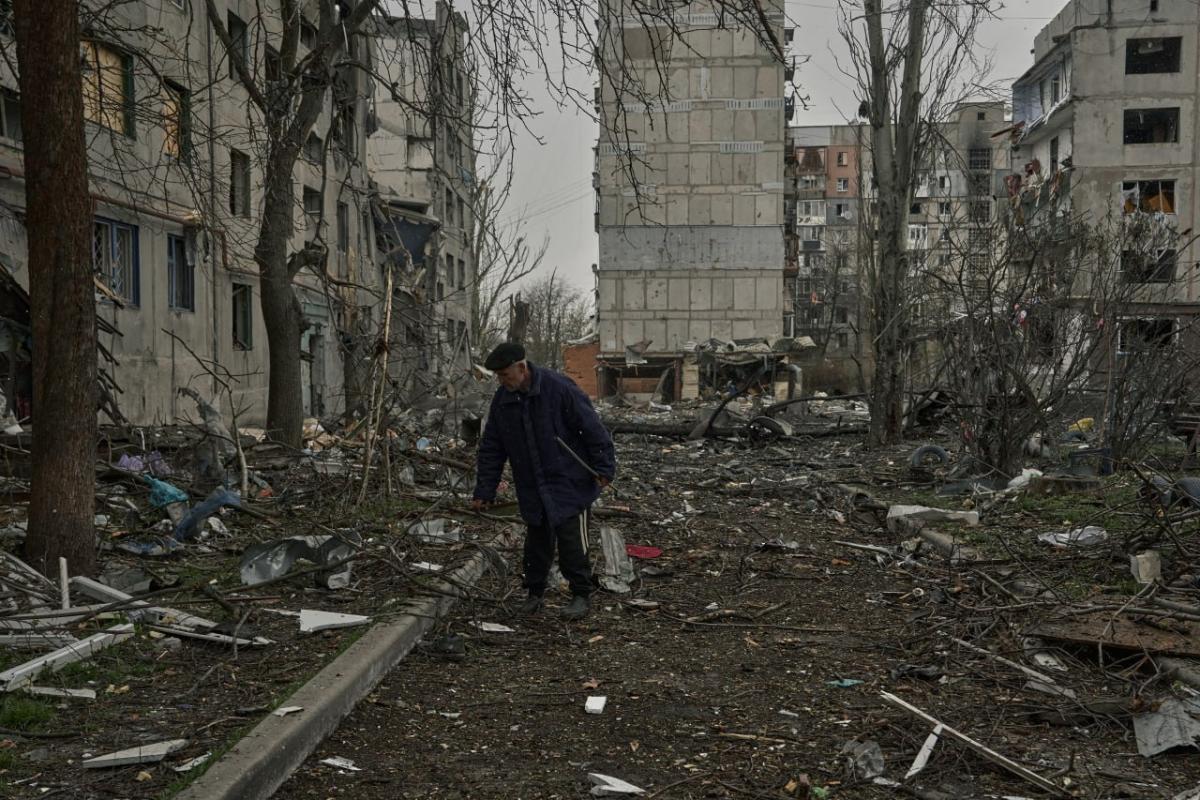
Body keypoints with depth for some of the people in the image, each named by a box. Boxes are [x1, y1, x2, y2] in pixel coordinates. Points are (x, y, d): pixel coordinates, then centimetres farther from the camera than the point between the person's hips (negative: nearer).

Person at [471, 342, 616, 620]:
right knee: (537, 541, 12)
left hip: (569, 483, -5)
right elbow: (491, 449, 6)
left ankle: (582, 595, 10)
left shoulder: (559, 388, -18)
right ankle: (534, 594, 26)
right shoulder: (502, 400, 0)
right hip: (532, 488, 5)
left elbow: (592, 427, -14)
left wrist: (604, 468, -13)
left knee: (571, 538, -4)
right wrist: (484, 492, 5)